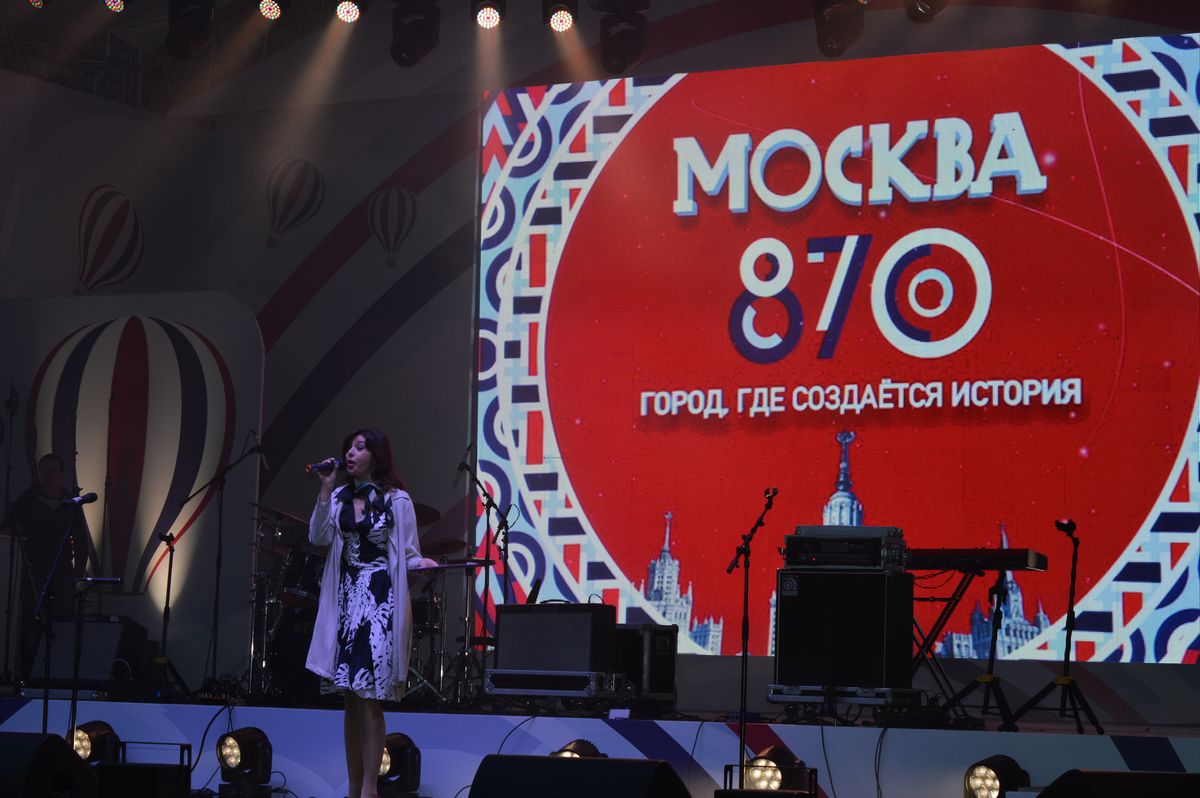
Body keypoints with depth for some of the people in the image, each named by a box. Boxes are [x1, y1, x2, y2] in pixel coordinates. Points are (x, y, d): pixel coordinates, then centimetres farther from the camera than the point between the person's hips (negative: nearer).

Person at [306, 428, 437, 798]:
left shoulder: (397, 501, -2)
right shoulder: (340, 497, 11)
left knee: (370, 697, -9)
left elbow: (409, 554, -1)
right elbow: (318, 538, -2)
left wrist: (425, 564, -22)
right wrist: (326, 490, -8)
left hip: (381, 600, -5)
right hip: (346, 598, 5)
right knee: (351, 698, 7)